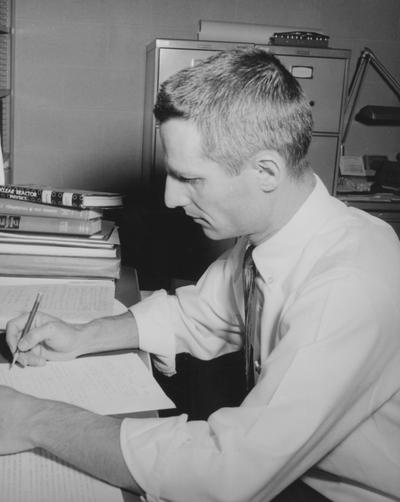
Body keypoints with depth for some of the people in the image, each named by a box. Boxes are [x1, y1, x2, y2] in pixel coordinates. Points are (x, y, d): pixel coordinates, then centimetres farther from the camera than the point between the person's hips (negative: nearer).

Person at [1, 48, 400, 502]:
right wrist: (80, 338, -4)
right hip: (276, 460, 6)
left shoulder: (353, 286, -33)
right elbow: (198, 313, 9)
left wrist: (37, 423, -26)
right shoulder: (264, 229, -8)